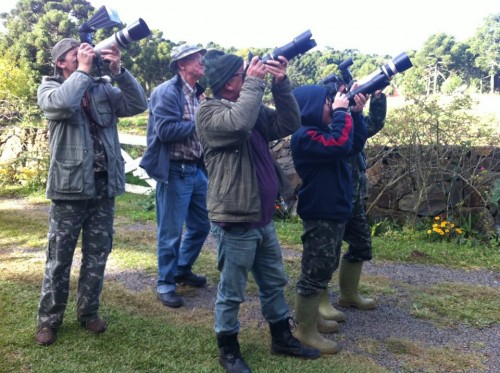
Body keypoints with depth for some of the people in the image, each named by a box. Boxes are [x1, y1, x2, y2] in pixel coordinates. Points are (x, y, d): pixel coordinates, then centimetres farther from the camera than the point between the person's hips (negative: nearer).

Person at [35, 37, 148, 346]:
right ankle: (49, 319, 20)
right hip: (70, 187, -3)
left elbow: (138, 104, -3)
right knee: (59, 258, 6)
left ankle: (89, 311, 28)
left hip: (104, 187, 3)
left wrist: (119, 71, -11)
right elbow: (62, 103, -23)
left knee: (97, 255, 13)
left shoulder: (103, 87, 8)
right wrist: (84, 70, -14)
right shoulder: (50, 87, 0)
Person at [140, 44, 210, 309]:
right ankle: (165, 284, 18)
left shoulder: (197, 93, 13)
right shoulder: (167, 92, -13)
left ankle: (182, 270, 36)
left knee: (201, 225, 17)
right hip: (174, 171, -8)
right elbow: (166, 130, -24)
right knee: (171, 232, 1)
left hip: (196, 169, 9)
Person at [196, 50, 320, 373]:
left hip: (263, 218, 8)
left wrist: (281, 83, -5)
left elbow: (289, 124, 5)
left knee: (274, 283, 21)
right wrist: (255, 82, -20)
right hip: (235, 221, -8)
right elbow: (239, 123, -32)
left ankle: (282, 338, 38)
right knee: (232, 292, 7)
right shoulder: (209, 112, -12)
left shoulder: (255, 108, 11)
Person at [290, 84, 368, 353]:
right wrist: (341, 112, -19)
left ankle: (311, 315, 35)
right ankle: (305, 330, 8)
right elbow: (341, 145, -32)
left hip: (335, 212, 11)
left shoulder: (322, 130, 13)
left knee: (325, 269, 20)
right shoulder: (304, 136, -20)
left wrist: (356, 112, 7)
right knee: (315, 271, -3)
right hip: (320, 215, -11)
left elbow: (355, 144, 16)